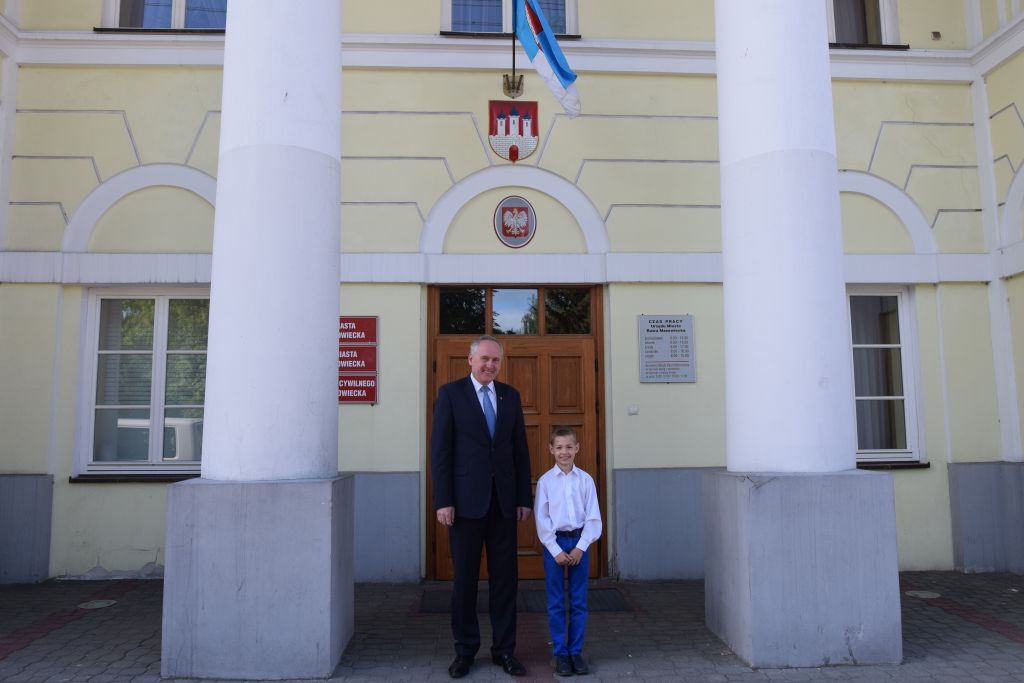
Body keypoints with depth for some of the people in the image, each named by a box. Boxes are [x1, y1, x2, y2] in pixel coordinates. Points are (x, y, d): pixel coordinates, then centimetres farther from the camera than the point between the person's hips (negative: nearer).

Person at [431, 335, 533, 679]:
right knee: (465, 578, 7)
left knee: (505, 577, 8)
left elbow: (520, 450, 10)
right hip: (466, 500, -3)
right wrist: (443, 501, -10)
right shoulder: (451, 393, -2)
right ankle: (465, 650, 22)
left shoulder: (510, 395, 9)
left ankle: (504, 649, 21)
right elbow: (440, 450, -5)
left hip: (503, 501, 3)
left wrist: (525, 497, 5)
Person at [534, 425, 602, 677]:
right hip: (554, 543, -1)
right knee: (556, 603, 5)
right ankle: (560, 654, 15)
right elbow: (541, 519, -5)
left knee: (579, 602, 7)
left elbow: (593, 517, 0)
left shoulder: (586, 480, 0)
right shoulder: (545, 481, -4)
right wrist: (556, 550, -10)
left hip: (579, 541, 1)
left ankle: (576, 652, 18)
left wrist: (581, 547, -8)